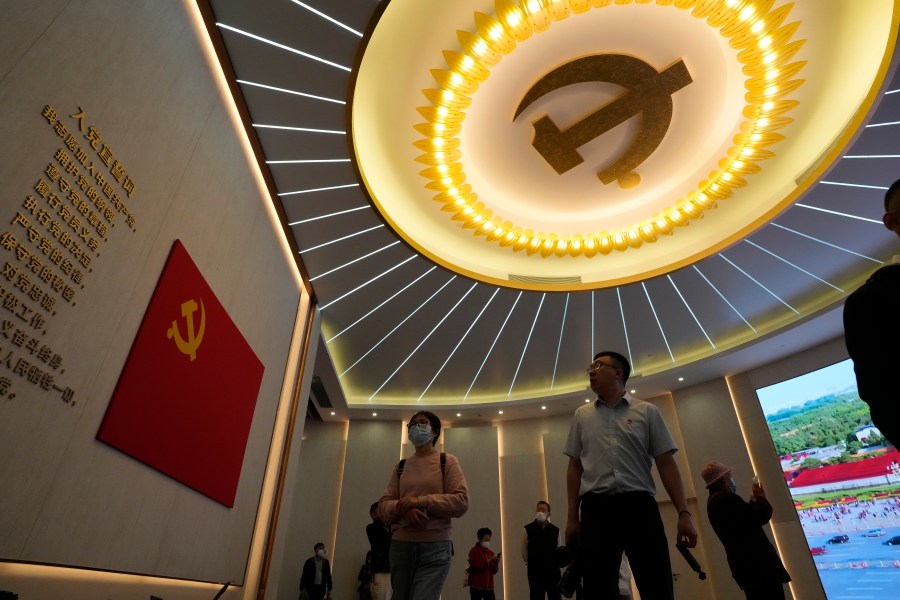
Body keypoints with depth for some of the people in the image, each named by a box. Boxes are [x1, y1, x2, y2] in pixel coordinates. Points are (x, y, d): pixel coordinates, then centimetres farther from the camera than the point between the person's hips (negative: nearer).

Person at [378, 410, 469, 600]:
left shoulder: (447, 461, 3)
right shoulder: (401, 466, 14)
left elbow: (461, 501, -7)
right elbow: (384, 506, 8)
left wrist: (419, 501, -14)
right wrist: (404, 508, -14)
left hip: (435, 547, -4)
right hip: (400, 546, 4)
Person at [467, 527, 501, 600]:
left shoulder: (490, 552, 15)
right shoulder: (474, 551, -5)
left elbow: (494, 571, 15)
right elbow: (475, 566, -19)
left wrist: (496, 563, -6)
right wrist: (488, 561, -23)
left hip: (489, 586, 6)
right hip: (476, 586, -6)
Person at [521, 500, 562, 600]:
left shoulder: (555, 530, 5)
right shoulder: (528, 530, -4)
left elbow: (558, 550, 13)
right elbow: (524, 552, 2)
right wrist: (532, 564, 7)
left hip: (553, 570, 3)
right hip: (535, 571, -2)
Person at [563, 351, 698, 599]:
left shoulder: (646, 411, 8)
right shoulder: (582, 415, 14)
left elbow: (666, 464, 5)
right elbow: (575, 468, 12)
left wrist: (683, 513, -5)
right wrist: (572, 517, 7)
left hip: (639, 505, -1)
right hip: (595, 508, 2)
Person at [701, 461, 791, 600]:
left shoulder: (714, 501, 15)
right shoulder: (726, 498, -20)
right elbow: (761, 515, -21)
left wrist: (753, 501, 17)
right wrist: (761, 498, -3)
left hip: (746, 564, 10)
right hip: (757, 562, -10)